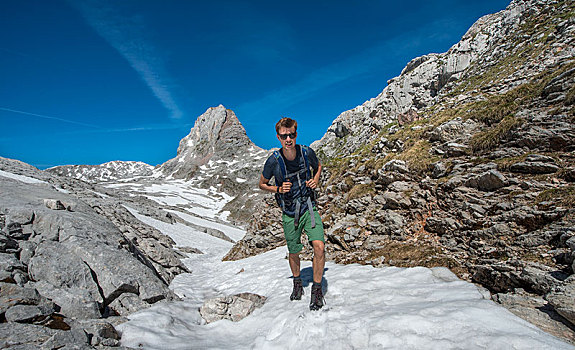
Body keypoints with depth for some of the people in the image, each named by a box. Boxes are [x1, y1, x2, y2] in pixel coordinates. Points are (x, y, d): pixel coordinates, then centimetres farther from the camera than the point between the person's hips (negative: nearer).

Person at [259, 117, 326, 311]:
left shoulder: (307, 152, -11)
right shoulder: (273, 161, -16)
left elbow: (318, 166, 13)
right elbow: (262, 184, 1)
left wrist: (316, 179, -7)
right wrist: (279, 189, -17)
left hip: (309, 208, 1)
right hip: (289, 213, 0)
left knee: (319, 247, -15)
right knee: (293, 253, 13)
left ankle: (317, 289, 8)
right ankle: (297, 282, 44)